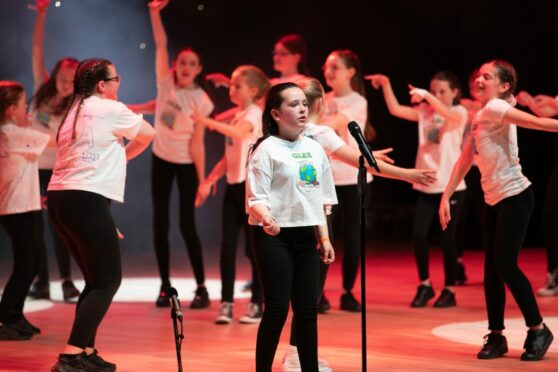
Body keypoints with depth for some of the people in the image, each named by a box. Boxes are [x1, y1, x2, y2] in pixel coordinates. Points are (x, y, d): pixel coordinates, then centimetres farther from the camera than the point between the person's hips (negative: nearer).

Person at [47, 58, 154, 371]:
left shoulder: (75, 111, 21)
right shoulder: (109, 108, -2)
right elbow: (148, 134, 10)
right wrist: (123, 156, 24)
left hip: (61, 199, 9)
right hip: (86, 201, -9)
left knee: (96, 280, 18)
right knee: (108, 281, -4)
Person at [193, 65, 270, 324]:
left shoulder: (254, 113, -9)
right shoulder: (238, 116, 16)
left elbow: (238, 132, -33)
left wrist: (209, 122, -42)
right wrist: (208, 181, 13)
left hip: (252, 186, -8)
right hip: (234, 186, 8)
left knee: (253, 246, -1)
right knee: (227, 246, 2)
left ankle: (257, 305, 7)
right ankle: (226, 303, 4)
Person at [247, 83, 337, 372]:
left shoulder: (314, 148, 11)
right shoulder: (267, 149, -8)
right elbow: (256, 197, -14)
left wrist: (324, 238, 13)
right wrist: (266, 218, -33)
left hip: (305, 236, 6)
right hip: (274, 236, -6)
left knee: (308, 309, 7)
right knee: (277, 308, -7)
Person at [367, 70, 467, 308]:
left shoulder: (459, 113, -2)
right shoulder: (425, 112, 9)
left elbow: (448, 113, -26)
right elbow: (395, 110, -2)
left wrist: (427, 96, -40)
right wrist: (386, 85, -14)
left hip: (451, 186, -3)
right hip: (425, 186, 4)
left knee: (447, 239, 0)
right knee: (419, 235, -5)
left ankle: (449, 290, 14)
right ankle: (424, 285, 13)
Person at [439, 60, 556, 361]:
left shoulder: (495, 108, -11)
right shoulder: (479, 118, 15)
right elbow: (464, 161, 18)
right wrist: (446, 197, 14)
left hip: (515, 196, -9)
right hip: (492, 200, 9)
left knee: (505, 264, -11)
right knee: (491, 268, 6)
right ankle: (496, 336, 13)